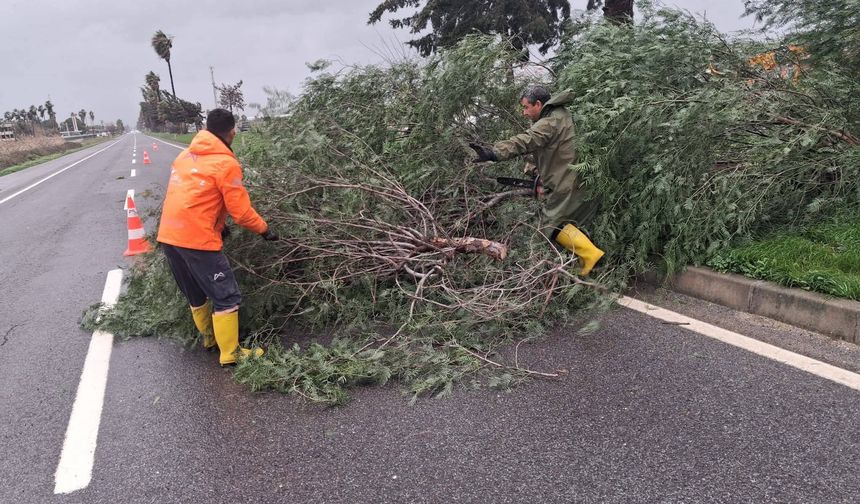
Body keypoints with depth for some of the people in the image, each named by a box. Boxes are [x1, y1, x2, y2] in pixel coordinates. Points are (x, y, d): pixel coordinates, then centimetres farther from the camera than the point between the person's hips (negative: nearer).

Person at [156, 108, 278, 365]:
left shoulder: (186, 155, 13)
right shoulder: (226, 164, -9)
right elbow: (242, 211, -9)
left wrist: (219, 225, 20)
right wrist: (264, 229, 6)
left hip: (169, 235, 8)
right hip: (197, 238, -8)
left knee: (196, 294, 23)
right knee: (226, 296, 2)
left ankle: (208, 336, 38)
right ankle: (230, 354, 6)